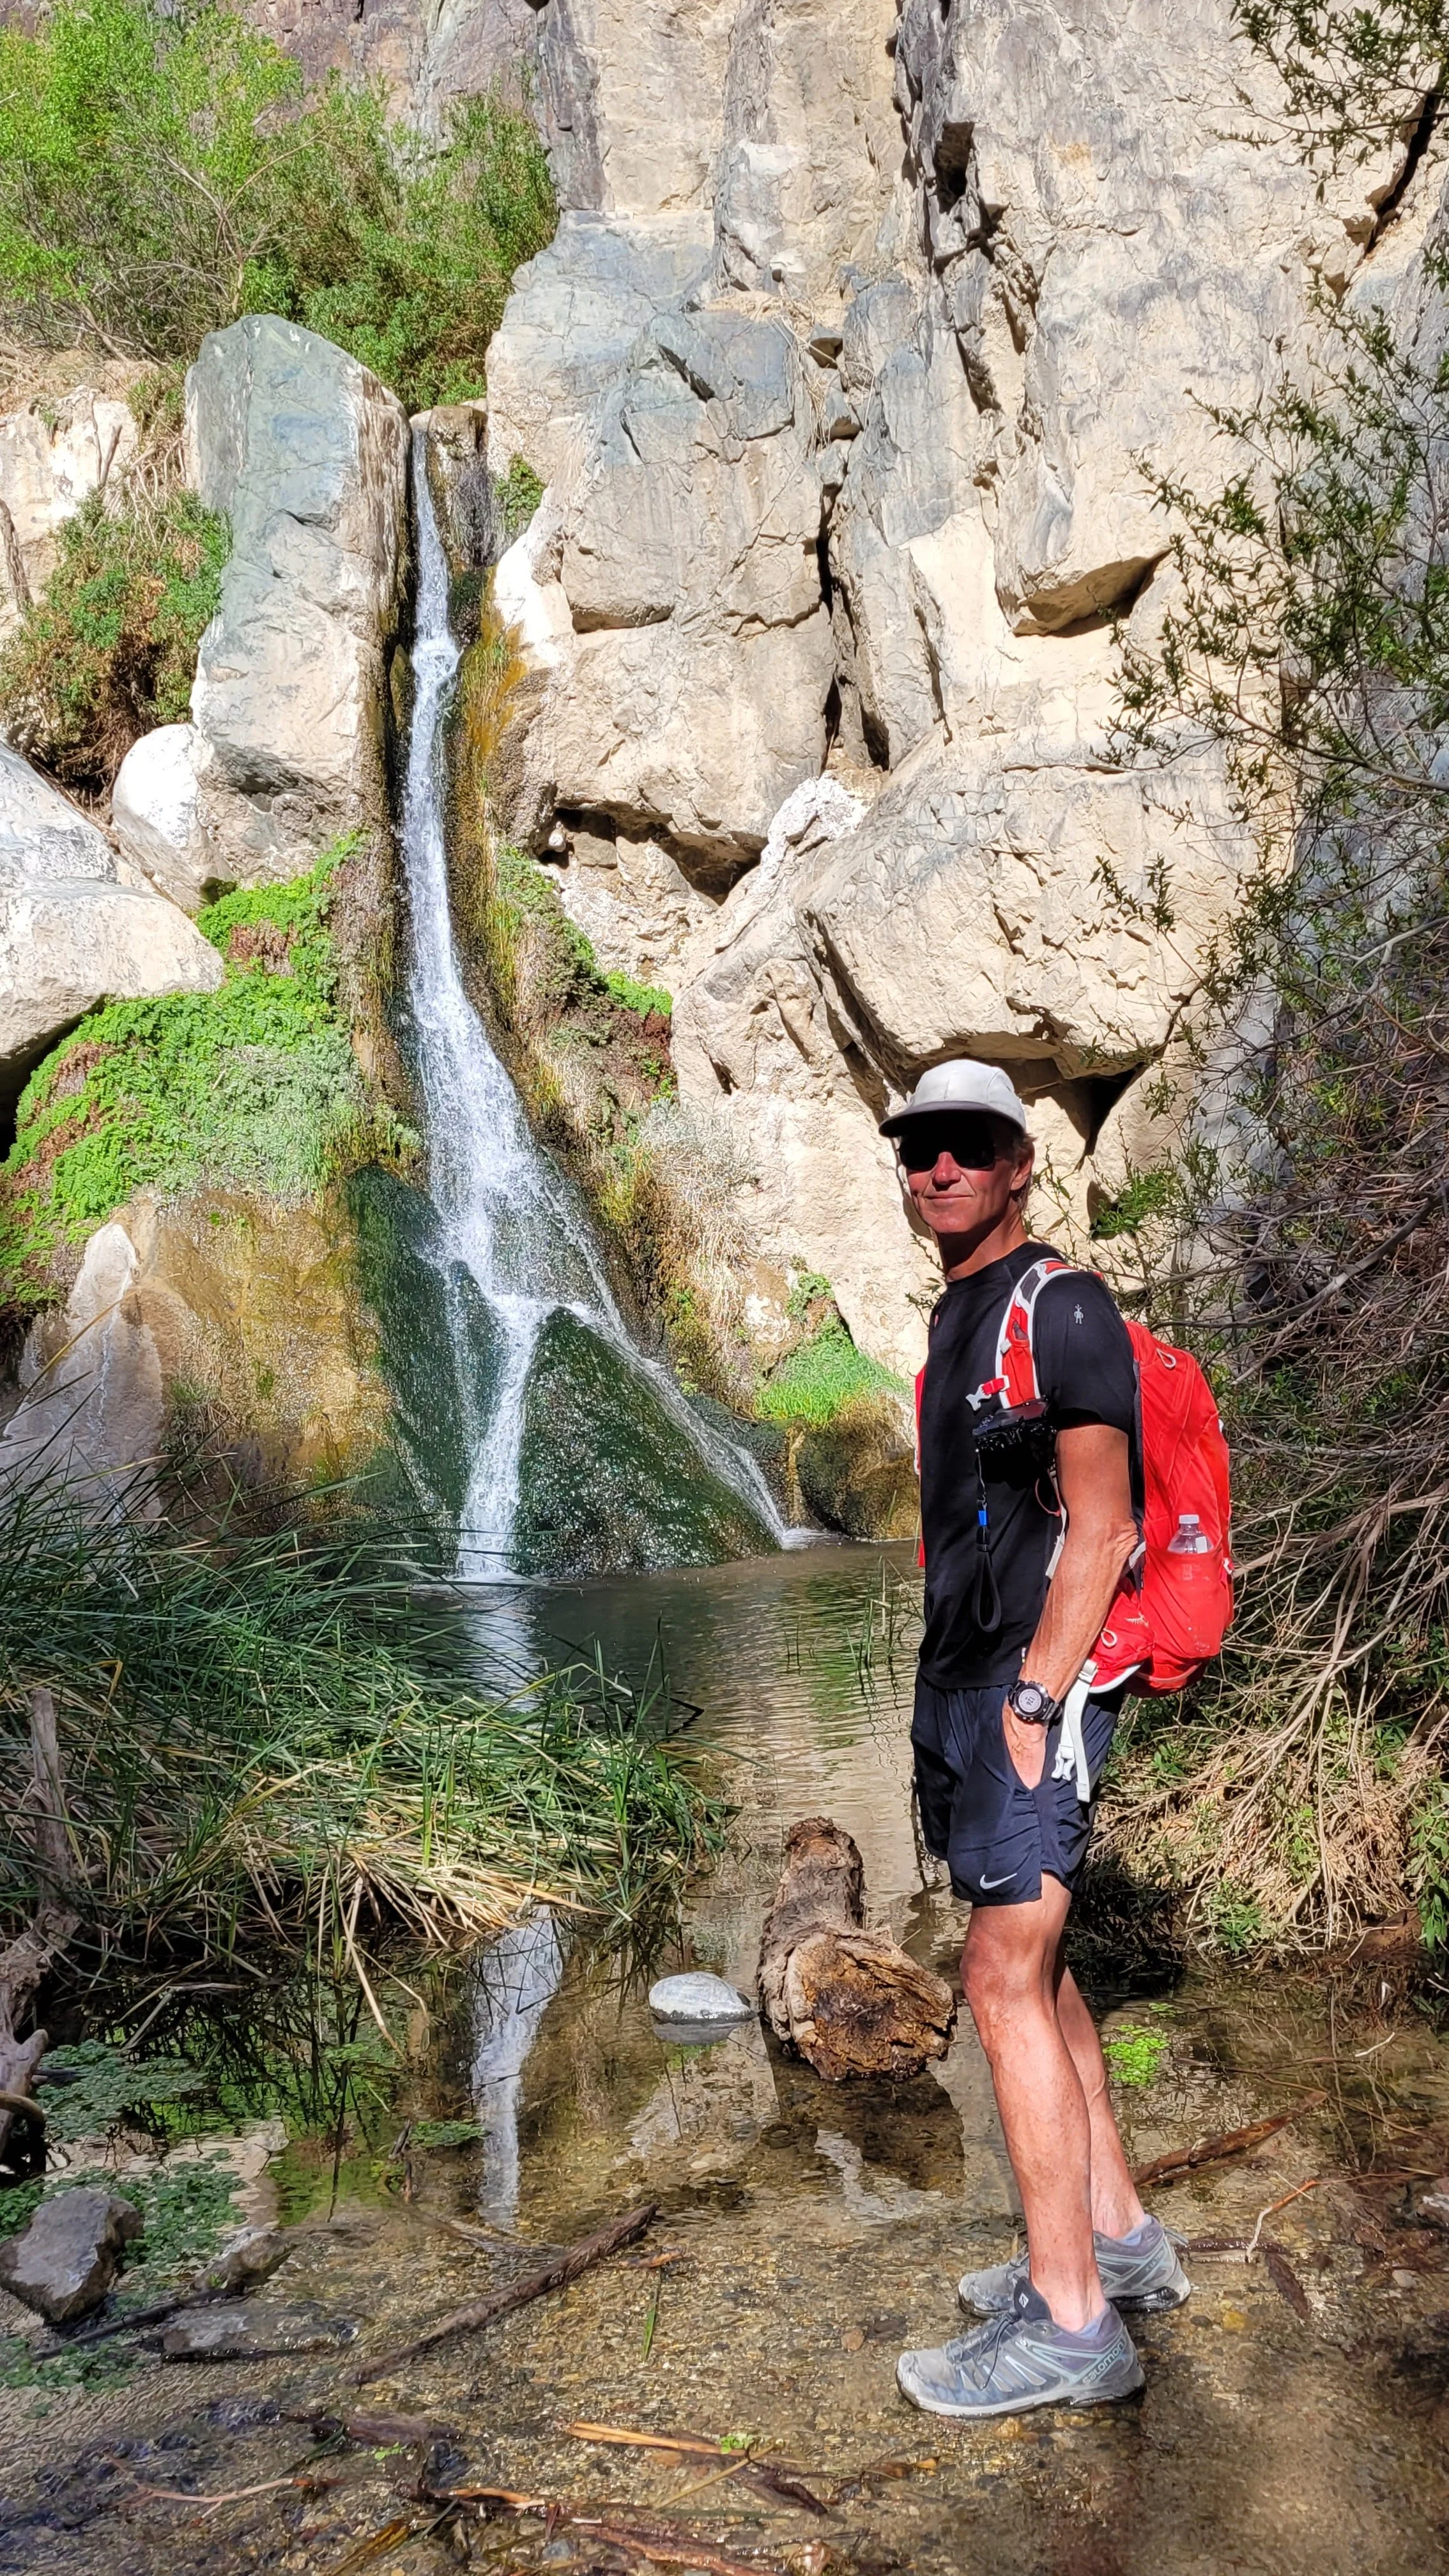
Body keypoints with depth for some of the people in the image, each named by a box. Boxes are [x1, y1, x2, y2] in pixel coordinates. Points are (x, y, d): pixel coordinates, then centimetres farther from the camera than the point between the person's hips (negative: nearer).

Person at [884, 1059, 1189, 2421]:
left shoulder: (1061, 1308, -11)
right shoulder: (956, 1317, 17)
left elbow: (1097, 1526, -16)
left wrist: (1032, 1702, -20)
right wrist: (955, 1694, 18)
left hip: (1032, 1683, -9)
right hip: (963, 1681, 9)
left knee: (1007, 1979, -7)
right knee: (1035, 1968, 14)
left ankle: (1069, 2324, 2)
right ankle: (1119, 2238, 27)